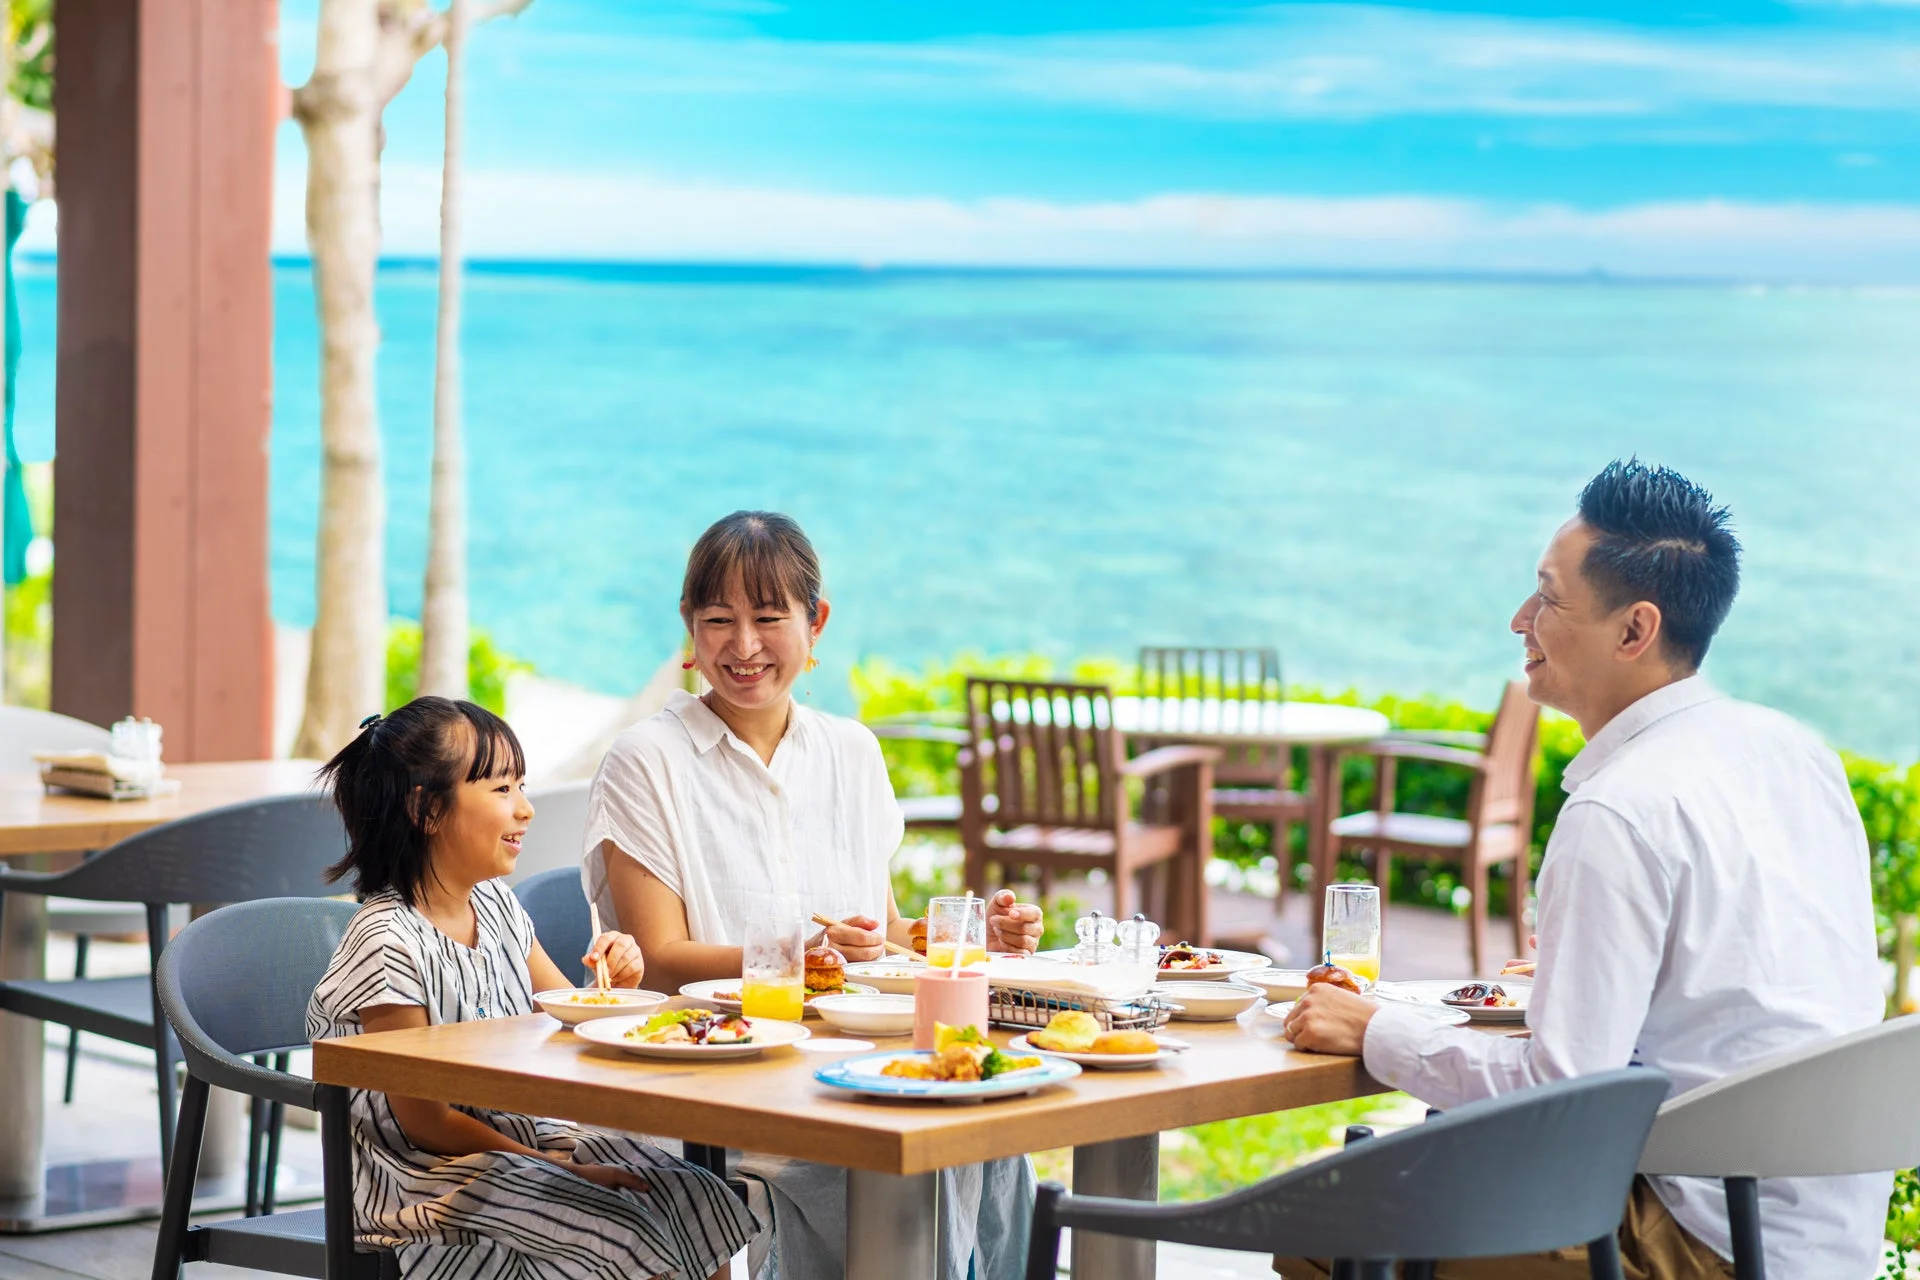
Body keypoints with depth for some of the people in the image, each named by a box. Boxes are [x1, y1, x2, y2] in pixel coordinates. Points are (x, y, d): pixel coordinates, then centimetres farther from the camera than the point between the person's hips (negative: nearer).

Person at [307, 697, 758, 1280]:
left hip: (525, 1134, 8)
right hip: (426, 1169, -8)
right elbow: (423, 1121, -18)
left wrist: (616, 985, -7)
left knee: (699, 1199, -7)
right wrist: (555, 1167, -20)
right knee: (627, 1228, -25)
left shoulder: (495, 903, 6)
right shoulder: (387, 942, -19)